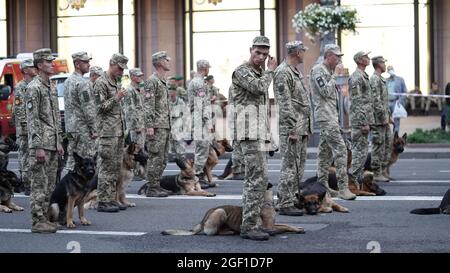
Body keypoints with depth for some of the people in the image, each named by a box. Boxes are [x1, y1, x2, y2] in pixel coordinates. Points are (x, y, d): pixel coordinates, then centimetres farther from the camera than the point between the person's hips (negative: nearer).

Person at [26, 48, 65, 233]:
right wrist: (38, 147, -20)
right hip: (40, 144, -9)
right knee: (39, 184, -5)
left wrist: (59, 141, 17)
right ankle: (38, 221, -2)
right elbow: (32, 119, -16)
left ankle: (44, 218, 17)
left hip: (52, 144, 9)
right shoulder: (34, 88, -12)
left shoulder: (52, 88, 15)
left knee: (50, 184, 11)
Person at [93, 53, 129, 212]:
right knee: (106, 167, -7)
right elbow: (100, 107, -15)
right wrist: (117, 98, -19)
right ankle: (103, 201, -4)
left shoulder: (117, 82, 18)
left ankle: (111, 199, 16)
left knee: (116, 167, 10)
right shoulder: (101, 83, -9)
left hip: (119, 131, 9)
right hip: (107, 132, -9)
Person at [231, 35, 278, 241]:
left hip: (259, 132, 10)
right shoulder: (242, 71, -8)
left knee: (253, 178, 11)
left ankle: (249, 223, 16)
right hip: (250, 132, -10)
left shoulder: (259, 73, 21)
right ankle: (249, 226, -17)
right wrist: (270, 71, -7)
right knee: (258, 178, -16)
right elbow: (259, 88, -25)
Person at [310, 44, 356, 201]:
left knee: (325, 151, 12)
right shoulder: (318, 70, -10)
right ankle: (343, 188, -17)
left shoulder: (329, 71, 19)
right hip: (325, 116, -10)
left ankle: (322, 185, 17)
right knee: (340, 149, -16)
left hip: (332, 116, 10)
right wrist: (336, 75, -13)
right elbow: (325, 91, -19)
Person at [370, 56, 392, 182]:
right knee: (379, 146, -6)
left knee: (388, 143, 12)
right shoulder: (375, 79, -14)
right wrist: (383, 117, -20)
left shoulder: (380, 79, 18)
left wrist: (388, 116, 19)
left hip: (384, 119, 10)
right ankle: (377, 174, -1)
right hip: (379, 119, -10)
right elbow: (376, 101, -21)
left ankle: (382, 170, 17)